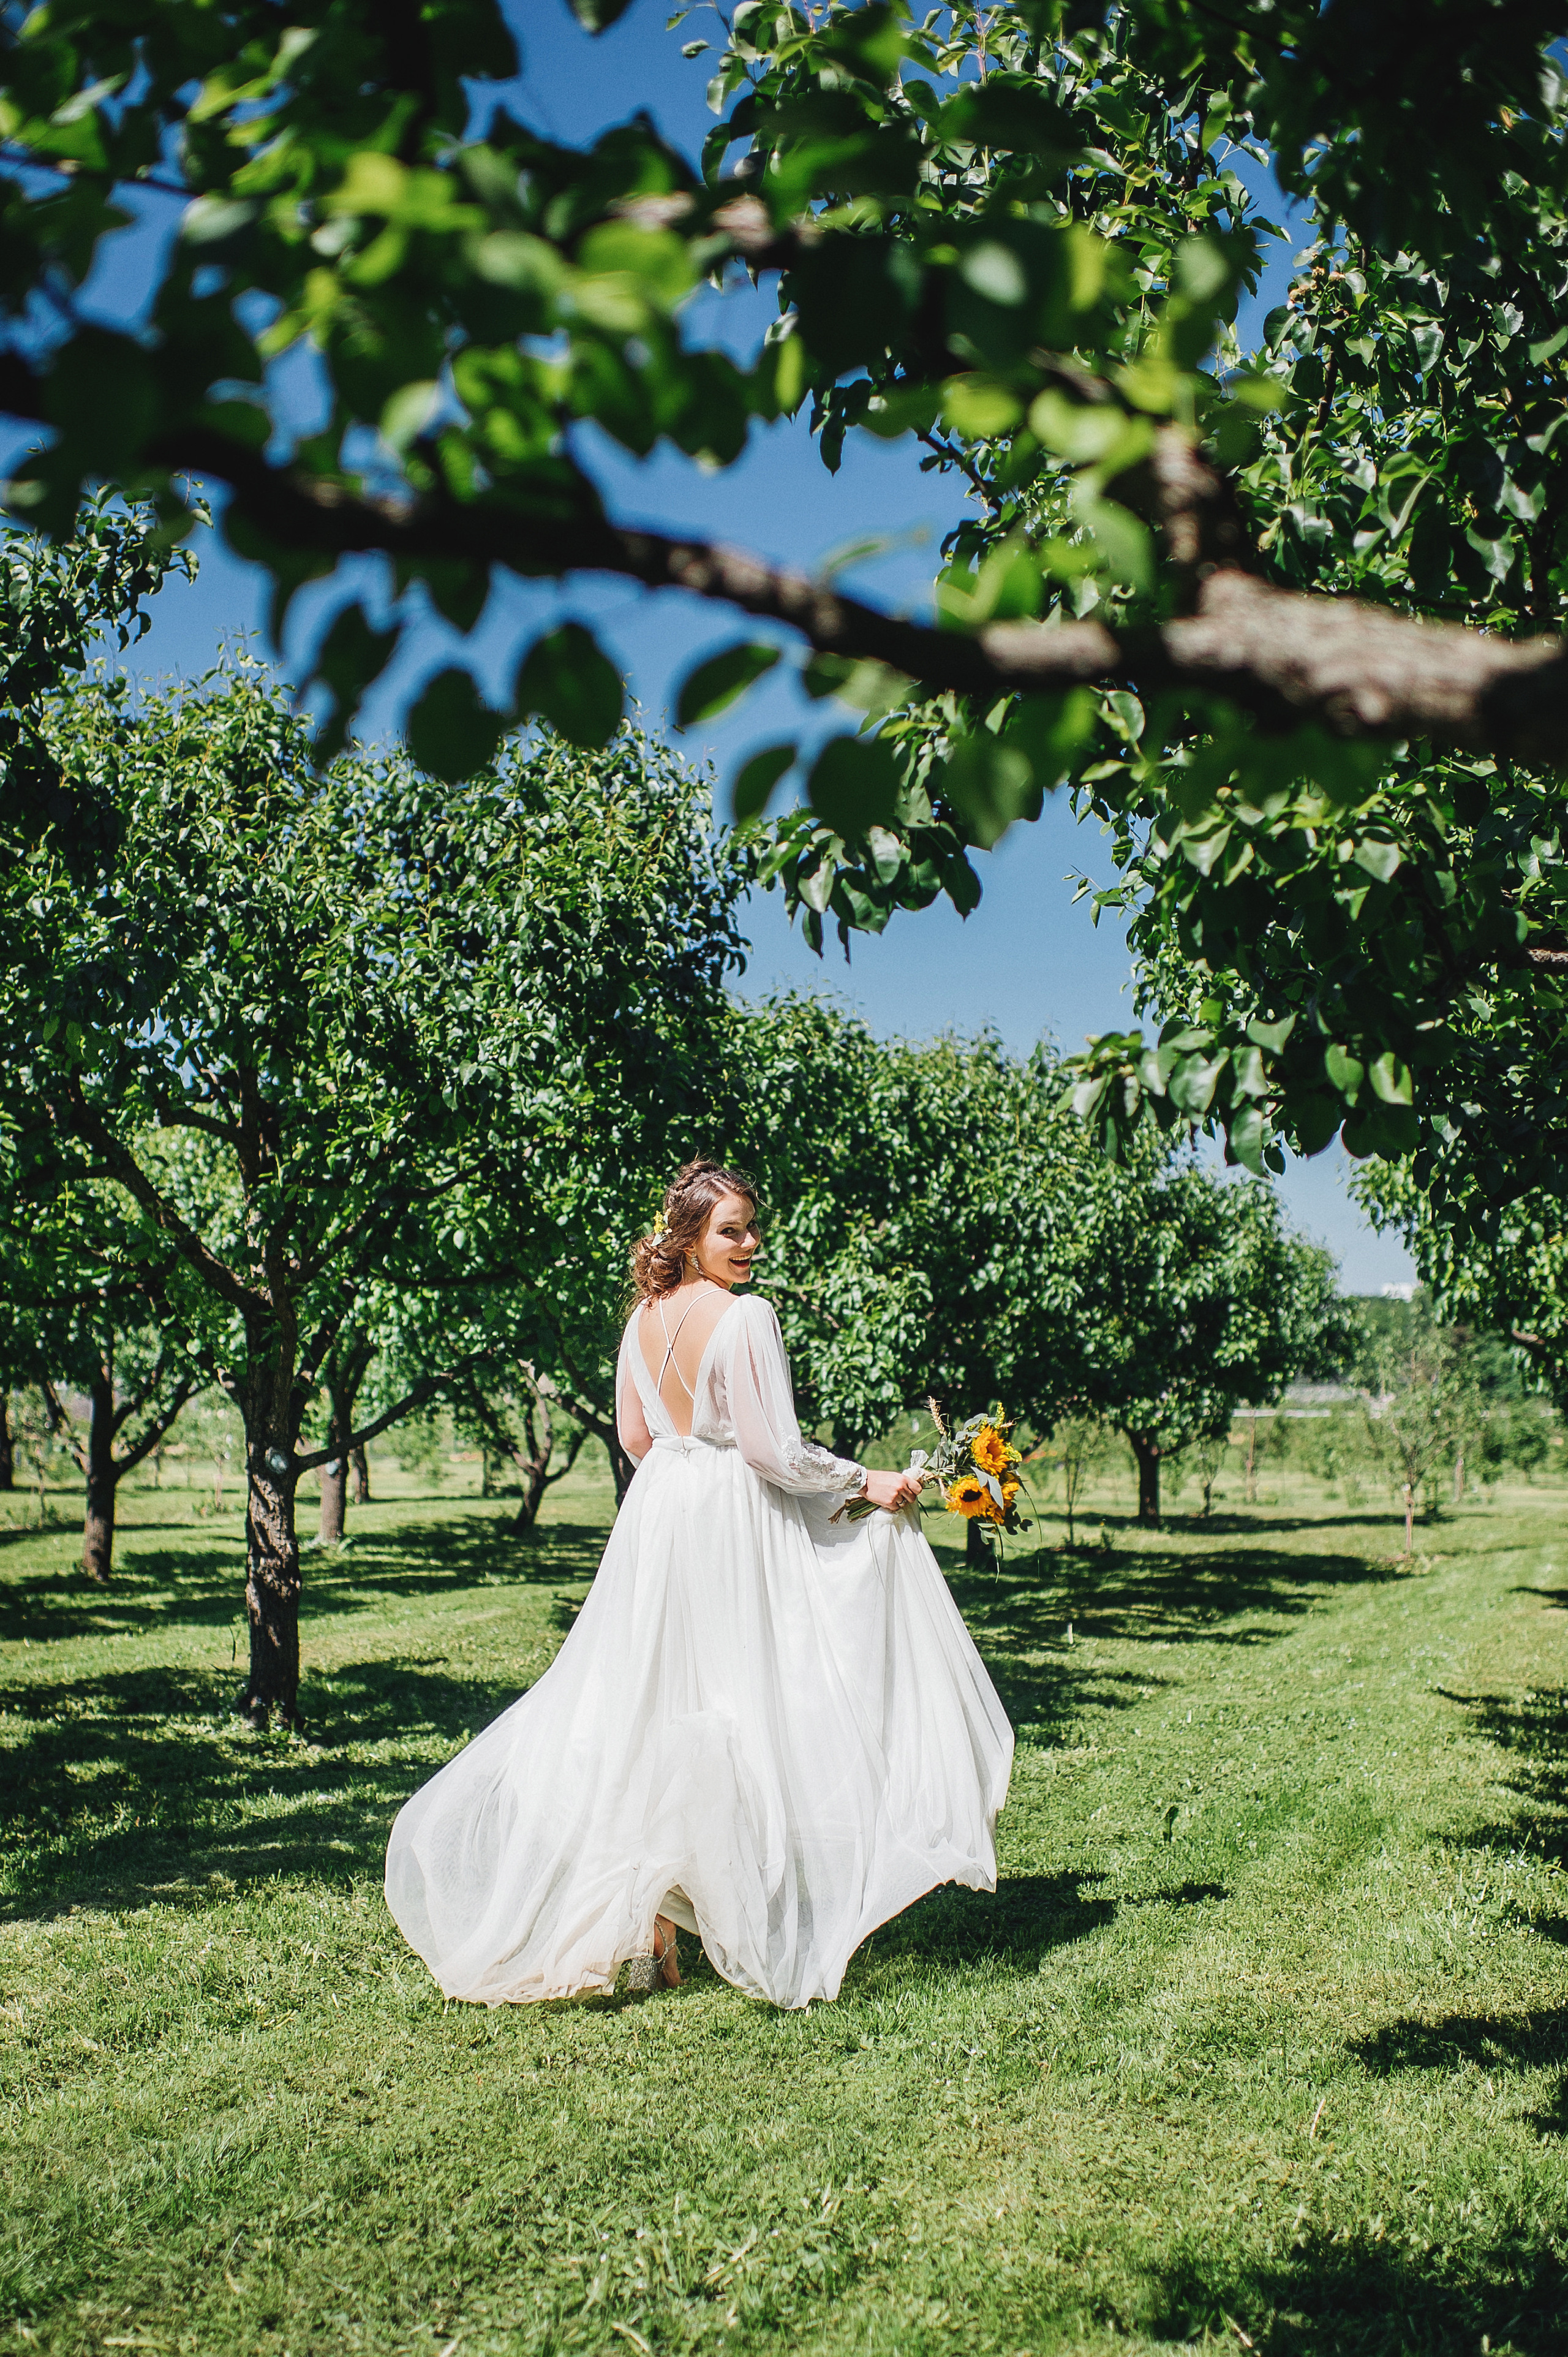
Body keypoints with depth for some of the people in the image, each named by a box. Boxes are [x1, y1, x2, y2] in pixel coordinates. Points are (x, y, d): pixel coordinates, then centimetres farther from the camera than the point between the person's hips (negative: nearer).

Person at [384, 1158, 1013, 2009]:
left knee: (651, 1707, 10)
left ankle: (646, 1930, 16)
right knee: (734, 1711, 3)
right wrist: (866, 1481, -6)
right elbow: (773, 1450, -17)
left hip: (656, 1518, 7)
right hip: (735, 1523, -6)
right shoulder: (746, 1316, -16)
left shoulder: (643, 1318, 5)